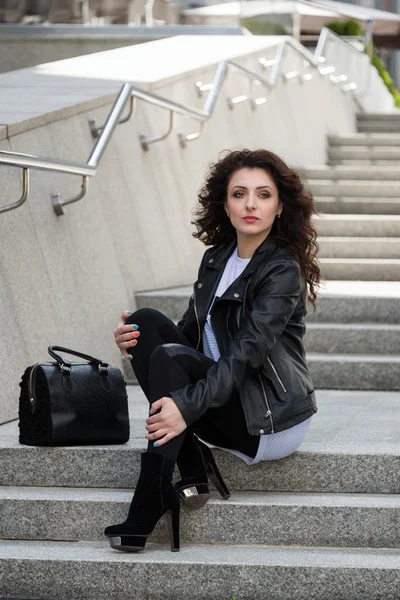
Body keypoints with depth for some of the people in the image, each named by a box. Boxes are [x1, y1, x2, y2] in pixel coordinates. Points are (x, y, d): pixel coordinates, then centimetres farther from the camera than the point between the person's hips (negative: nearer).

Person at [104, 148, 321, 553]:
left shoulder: (283, 271, -13)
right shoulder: (216, 259, 10)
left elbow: (245, 354, -25)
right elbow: (190, 333, 14)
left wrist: (188, 406, -37)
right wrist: (136, 340, -9)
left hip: (270, 421, -7)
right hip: (226, 405, 7)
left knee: (169, 359, -28)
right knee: (146, 322, -11)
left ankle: (145, 516, -28)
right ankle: (193, 470, -16)